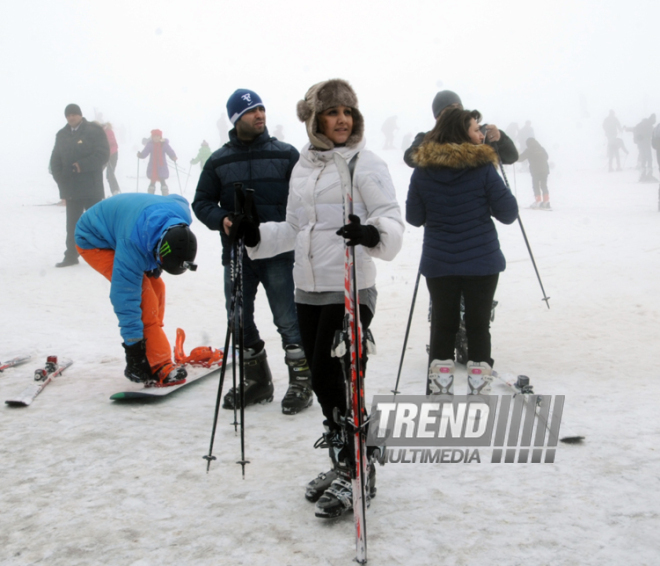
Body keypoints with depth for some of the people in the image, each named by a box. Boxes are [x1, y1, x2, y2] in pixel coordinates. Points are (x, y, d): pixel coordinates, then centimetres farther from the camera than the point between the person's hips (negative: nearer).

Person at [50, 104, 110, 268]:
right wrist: (60, 179, -3)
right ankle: (71, 255, 14)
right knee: (72, 223, 8)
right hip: (71, 188, 4)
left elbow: (103, 154, -12)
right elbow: (55, 159, 11)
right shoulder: (62, 135, 12)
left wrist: (82, 165, -18)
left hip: (91, 187, -4)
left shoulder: (94, 131, -3)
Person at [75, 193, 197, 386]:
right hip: (95, 241, -7)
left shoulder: (183, 212, -25)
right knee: (143, 294, -22)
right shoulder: (133, 243, -43)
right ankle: (158, 366, -18)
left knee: (156, 287, 0)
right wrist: (133, 344, -34)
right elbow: (125, 296, -37)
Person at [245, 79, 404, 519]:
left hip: (350, 290, -7)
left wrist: (374, 234, -36)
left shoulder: (367, 164, -6)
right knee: (322, 381, 11)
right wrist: (258, 236, 8)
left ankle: (357, 471, 6)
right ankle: (343, 465, 27)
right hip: (308, 290, 7)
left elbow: (392, 221, -15)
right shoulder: (303, 166, 14)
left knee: (333, 378, -9)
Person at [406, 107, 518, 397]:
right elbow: (508, 213, -7)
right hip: (482, 262, -2)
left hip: (439, 264, 2)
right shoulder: (483, 168, -10)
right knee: (478, 326, 9)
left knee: (442, 326, 13)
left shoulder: (422, 170, -2)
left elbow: (414, 217, 4)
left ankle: (439, 394, 16)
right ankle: (478, 394, 13)